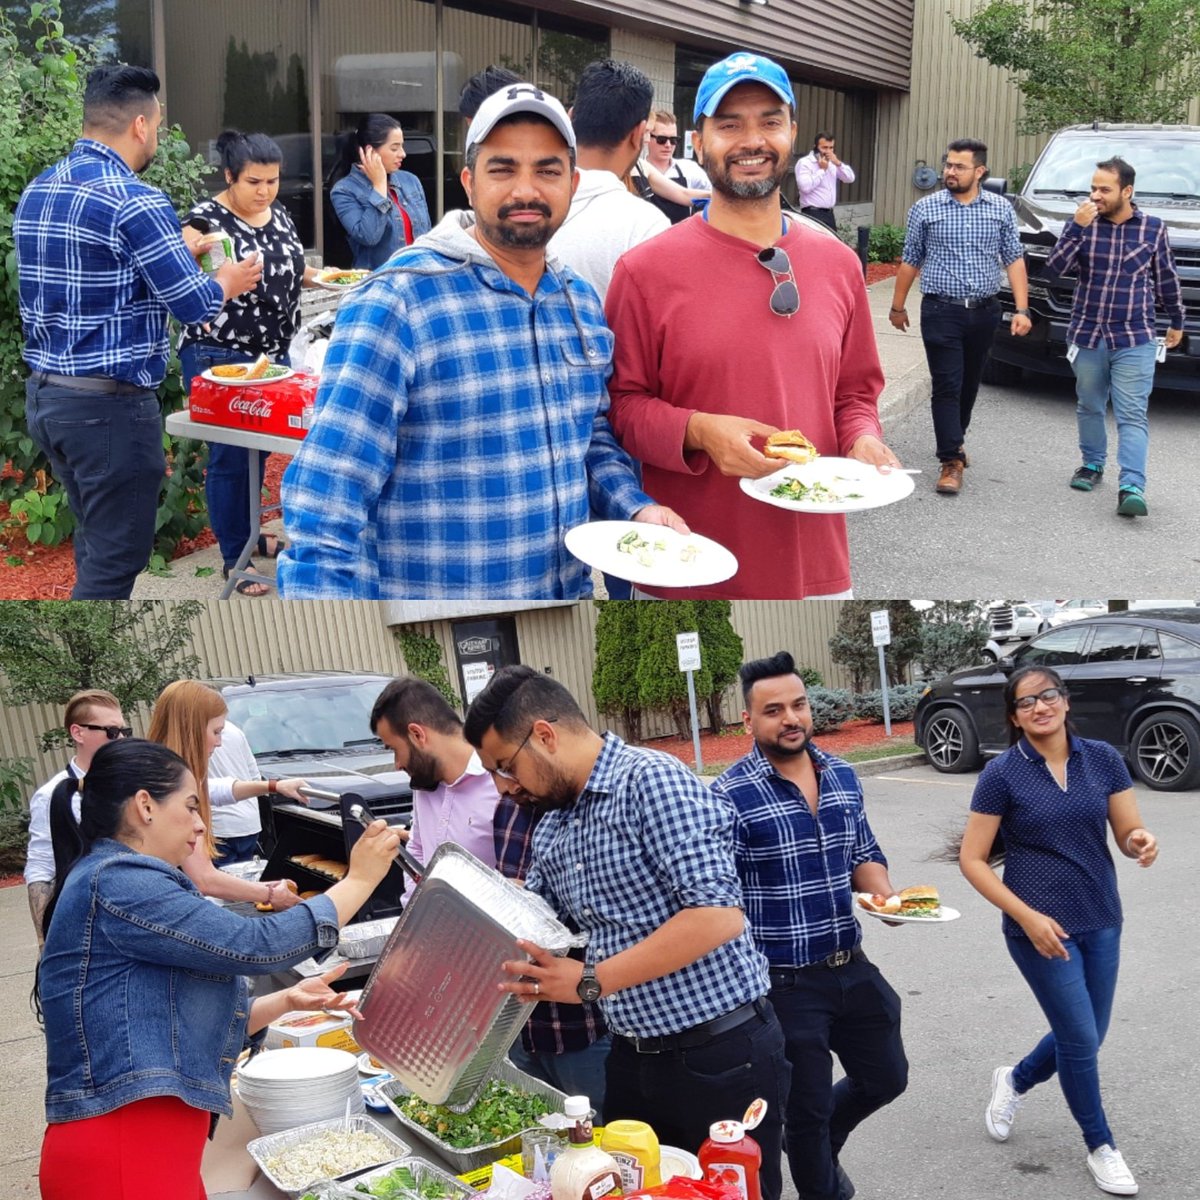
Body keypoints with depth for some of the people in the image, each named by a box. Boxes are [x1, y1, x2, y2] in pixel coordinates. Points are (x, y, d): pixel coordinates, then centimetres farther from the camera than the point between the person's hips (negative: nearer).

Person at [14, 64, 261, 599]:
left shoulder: (36, 192, 10)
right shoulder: (136, 202, -17)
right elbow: (194, 306, -15)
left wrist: (172, 254, 24)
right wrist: (226, 282, 7)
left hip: (44, 395, 9)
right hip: (109, 405, -9)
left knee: (94, 543, 21)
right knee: (115, 561, 0)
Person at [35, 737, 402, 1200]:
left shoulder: (121, 881, 19)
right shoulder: (117, 883, -15)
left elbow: (192, 1021, 21)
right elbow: (255, 945, -17)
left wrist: (287, 999, 9)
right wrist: (360, 881, -6)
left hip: (157, 1145, 10)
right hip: (122, 1155, -10)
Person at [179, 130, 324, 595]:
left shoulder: (277, 214, 7)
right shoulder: (206, 220, -14)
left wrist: (320, 276, 3)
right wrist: (196, 253, -36)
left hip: (271, 355, 7)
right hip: (219, 357, -7)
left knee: (260, 448, 17)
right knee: (230, 456, -1)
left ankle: (247, 532, 34)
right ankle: (233, 558, 10)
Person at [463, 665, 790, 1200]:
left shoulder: (651, 780, -17)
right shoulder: (552, 831, 9)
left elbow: (718, 916, -26)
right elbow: (526, 934, 19)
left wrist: (590, 983, -25)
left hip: (722, 1057, -8)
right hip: (632, 1057, 8)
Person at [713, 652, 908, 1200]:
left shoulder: (842, 775, 1)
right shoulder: (731, 795, -18)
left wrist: (885, 894, -8)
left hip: (851, 968, 6)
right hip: (785, 983, -6)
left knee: (885, 1078, 20)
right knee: (808, 1106, 9)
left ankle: (819, 1148, 46)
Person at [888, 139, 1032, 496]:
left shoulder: (1001, 209, 4)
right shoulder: (925, 209, 0)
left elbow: (1014, 260, 3)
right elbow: (910, 262, 7)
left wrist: (1021, 309, -5)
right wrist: (897, 306, 10)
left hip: (984, 312, 3)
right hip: (941, 311, -2)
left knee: (969, 383, 15)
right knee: (947, 385, -8)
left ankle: (956, 437, 36)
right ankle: (951, 461, -8)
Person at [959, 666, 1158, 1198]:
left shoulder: (1102, 759, -1)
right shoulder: (1002, 774, -10)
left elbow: (1130, 833, 1)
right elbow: (972, 860, -8)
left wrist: (1141, 842, -23)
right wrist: (1028, 916, -16)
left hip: (1101, 922, 4)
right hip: (1041, 926, -4)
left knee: (1086, 1037, 15)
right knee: (1081, 1040, 0)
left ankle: (1014, 1081, 44)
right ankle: (1101, 1147, 24)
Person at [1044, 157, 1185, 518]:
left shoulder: (1153, 228, -1)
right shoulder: (1084, 223, 0)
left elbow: (1166, 279, 11)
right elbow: (1055, 267, -12)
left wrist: (1176, 322, 19)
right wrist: (1077, 228, -22)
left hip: (1134, 341, -2)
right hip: (1087, 336, 2)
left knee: (1132, 415, -9)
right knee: (1089, 408, 15)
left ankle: (1131, 487, -17)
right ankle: (1092, 464, 35)